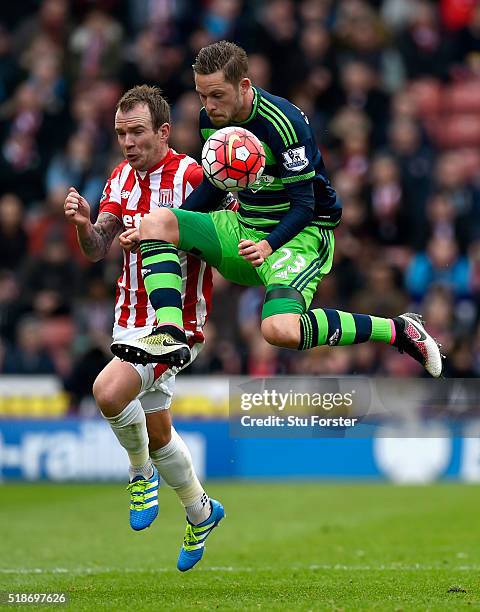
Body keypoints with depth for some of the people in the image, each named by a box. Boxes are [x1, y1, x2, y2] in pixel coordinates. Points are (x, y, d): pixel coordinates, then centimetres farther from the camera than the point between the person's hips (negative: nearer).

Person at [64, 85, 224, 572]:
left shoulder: (192, 176, -15)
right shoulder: (121, 177, 6)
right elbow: (97, 250, 3)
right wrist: (83, 224, -20)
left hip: (176, 322, -7)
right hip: (130, 318, 7)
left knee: (109, 391, -27)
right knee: (156, 433, 14)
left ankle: (142, 469, 0)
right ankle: (200, 512, 35)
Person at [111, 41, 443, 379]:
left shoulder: (283, 123, -23)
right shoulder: (211, 119, -1)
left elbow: (304, 205, -21)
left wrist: (268, 246, -36)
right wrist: (177, 221, 3)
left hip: (300, 233, -8)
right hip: (245, 227, 8)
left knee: (281, 330, -31)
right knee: (155, 222, -11)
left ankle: (398, 330, -15)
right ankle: (170, 335, -24)